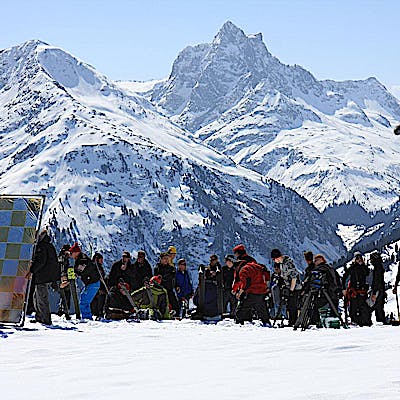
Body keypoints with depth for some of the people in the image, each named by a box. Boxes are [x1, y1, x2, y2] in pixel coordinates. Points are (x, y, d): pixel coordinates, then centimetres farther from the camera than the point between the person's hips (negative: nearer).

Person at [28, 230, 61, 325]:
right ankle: (39, 317, 22)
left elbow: (40, 261, -23)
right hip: (50, 274, 10)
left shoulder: (41, 246, -14)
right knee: (36, 296, 19)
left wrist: (31, 270, -21)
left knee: (42, 298, -5)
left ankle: (46, 319, -3)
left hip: (42, 276, -10)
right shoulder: (50, 246, 16)